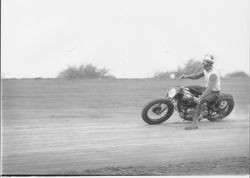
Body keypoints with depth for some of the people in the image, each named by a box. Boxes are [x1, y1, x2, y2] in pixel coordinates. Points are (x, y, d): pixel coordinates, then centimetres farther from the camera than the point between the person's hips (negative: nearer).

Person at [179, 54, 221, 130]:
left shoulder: (213, 74, -29)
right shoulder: (206, 70, 1)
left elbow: (210, 88, -40)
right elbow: (197, 76, 9)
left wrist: (200, 98, -51)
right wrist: (186, 76, -11)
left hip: (214, 93, -10)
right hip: (207, 89, 10)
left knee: (200, 102, -37)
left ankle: (195, 123, -40)